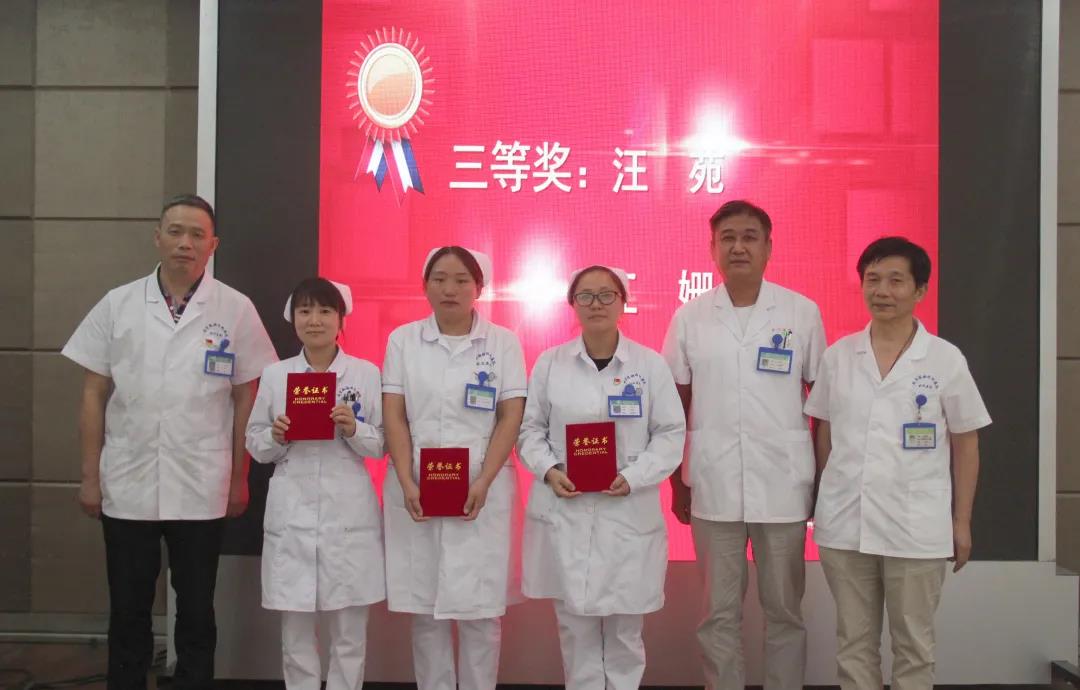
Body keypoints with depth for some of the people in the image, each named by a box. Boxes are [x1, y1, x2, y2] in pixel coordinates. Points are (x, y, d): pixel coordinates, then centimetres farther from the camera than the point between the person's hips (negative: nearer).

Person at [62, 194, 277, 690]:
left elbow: (245, 399, 2)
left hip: (201, 491, -1)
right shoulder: (117, 305, 2)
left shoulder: (235, 310, -2)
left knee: (196, 611, 11)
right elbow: (94, 394, 4)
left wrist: (239, 479, 2)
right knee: (127, 611, 12)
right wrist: (89, 476, 2)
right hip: (126, 486, 1)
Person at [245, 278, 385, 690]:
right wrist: (275, 437, -12)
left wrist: (354, 430, -16)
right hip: (292, 516, 1)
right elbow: (255, 445, 9)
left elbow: (382, 445, 3)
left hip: (349, 516, -1)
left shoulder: (366, 373, 2)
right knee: (296, 636, 8)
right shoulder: (275, 375, 6)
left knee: (350, 636, 7)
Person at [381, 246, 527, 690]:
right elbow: (394, 417, 2)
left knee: (481, 611, 2)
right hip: (417, 490, 1)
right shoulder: (403, 340, 6)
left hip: (483, 491, -1)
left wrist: (482, 483, -13)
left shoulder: (503, 342, 3)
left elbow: (511, 417, -2)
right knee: (424, 609, 7)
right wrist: (407, 483, -10)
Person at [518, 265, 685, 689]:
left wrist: (633, 477, -13)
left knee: (625, 629, 8)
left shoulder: (651, 364, 1)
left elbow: (671, 434, 1)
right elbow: (530, 429, 8)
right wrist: (549, 471, -10)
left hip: (629, 515, 0)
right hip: (564, 514, 1)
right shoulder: (550, 363, 3)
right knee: (574, 626, 7)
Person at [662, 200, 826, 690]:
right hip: (713, 485, 1)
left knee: (784, 610, 11)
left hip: (783, 485, -1)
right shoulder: (689, 317, 3)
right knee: (719, 613, 10)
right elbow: (677, 406, 8)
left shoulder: (802, 313, 0)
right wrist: (675, 482, 7)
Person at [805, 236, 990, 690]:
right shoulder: (837, 356, 3)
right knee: (853, 642, 12)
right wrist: (820, 504, 8)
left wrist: (961, 521, 1)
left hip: (917, 528, -2)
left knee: (913, 644, 10)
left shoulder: (946, 359, -3)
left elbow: (965, 444, 2)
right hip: (844, 524, 2)